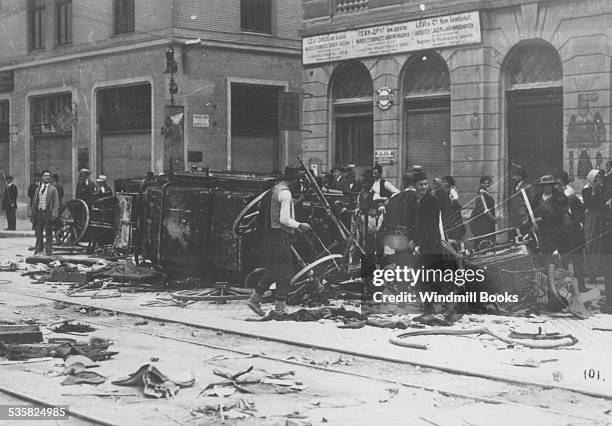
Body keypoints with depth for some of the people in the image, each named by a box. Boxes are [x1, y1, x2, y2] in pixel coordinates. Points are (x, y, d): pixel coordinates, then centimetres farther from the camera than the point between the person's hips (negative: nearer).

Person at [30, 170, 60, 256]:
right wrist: (32, 215, 8)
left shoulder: (53, 189, 3)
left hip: (47, 213, -4)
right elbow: (34, 203, 16)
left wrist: (54, 215, -14)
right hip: (38, 213, 4)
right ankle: (38, 250, 16)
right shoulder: (38, 189, 15)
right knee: (38, 233, 8)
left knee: (48, 234, 0)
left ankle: (48, 252, 3)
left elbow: (56, 203, -4)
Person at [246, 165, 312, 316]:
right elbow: (284, 219, -22)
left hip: (269, 235, 9)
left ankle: (254, 298, 12)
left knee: (274, 272, 17)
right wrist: (299, 225, -8)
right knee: (285, 273, -1)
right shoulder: (285, 193, -15)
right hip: (280, 237, -9)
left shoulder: (274, 189, 15)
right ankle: (279, 308, 2)